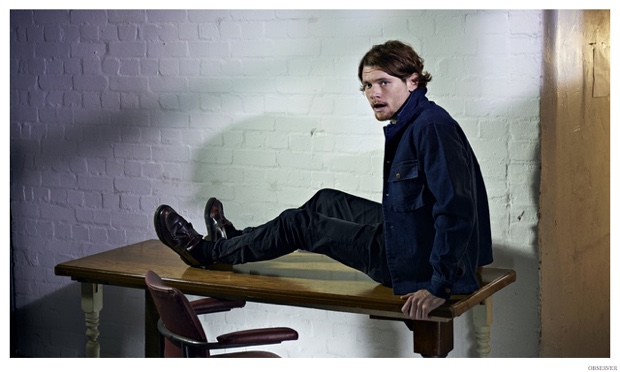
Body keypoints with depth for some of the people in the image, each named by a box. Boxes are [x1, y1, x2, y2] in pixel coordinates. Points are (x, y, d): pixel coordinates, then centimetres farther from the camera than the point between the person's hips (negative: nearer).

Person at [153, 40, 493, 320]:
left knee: (297, 224, 3)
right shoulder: (407, 125, 8)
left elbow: (457, 209, -32)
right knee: (326, 201, 23)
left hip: (418, 261, -9)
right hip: (409, 236, 9)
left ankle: (208, 251, 26)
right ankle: (232, 243, 42)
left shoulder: (432, 127, -23)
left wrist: (441, 286, -32)